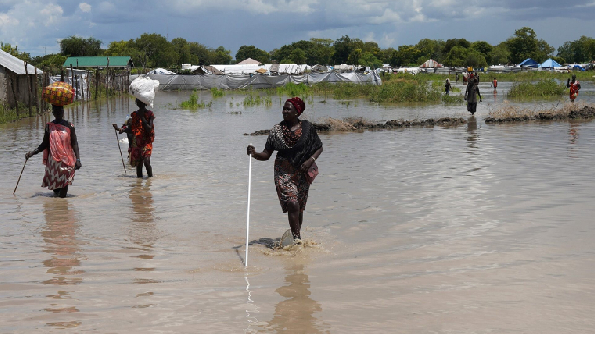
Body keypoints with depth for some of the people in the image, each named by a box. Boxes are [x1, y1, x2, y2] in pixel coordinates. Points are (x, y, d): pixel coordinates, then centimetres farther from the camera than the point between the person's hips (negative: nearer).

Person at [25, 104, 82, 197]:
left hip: (66, 160, -2)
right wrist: (32, 153, -4)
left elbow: (74, 144, 1)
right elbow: (44, 144, 9)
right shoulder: (49, 126, 6)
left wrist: (77, 159, -8)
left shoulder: (69, 126, 2)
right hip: (53, 160, 2)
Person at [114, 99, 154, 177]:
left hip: (146, 142, -5)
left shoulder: (149, 114, -3)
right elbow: (131, 129, 12)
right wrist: (120, 129, -1)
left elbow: (149, 129, -13)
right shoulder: (134, 114, 11)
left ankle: (150, 176, -6)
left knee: (146, 161, -22)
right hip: (136, 143, 5)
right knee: (138, 165, 5)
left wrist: (142, 118, -16)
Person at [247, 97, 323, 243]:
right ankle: (297, 238, -15)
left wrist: (311, 160, -10)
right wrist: (255, 154, -22)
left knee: (300, 207, 8)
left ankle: (296, 234, 25)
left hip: (302, 173, 2)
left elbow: (319, 147, 8)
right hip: (284, 172, -1)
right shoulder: (277, 130, -1)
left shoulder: (307, 127, 0)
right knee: (292, 205, -17)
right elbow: (266, 154, -2)